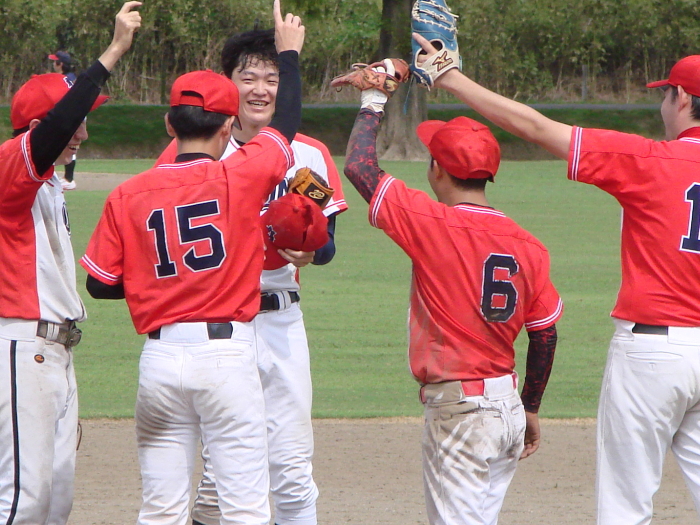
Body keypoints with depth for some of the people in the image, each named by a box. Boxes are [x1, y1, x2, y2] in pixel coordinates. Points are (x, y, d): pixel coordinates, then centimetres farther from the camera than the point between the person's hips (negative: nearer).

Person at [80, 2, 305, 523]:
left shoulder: (129, 196, 2)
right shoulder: (240, 177, -4)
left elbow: (101, 282, 7)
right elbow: (286, 123, 12)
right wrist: (289, 51, 26)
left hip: (161, 357, 3)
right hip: (228, 352, -3)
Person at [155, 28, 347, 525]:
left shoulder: (310, 154, 6)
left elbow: (327, 241, 6)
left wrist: (309, 252, -17)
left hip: (282, 319, 2)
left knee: (293, 468, -1)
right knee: (216, 467, -1)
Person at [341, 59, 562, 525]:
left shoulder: (435, 225, -14)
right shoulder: (526, 245, 4)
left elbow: (360, 167, -11)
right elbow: (545, 334, 9)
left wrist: (374, 100, 4)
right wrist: (530, 409, 22)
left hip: (458, 410, -7)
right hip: (508, 408, 7)